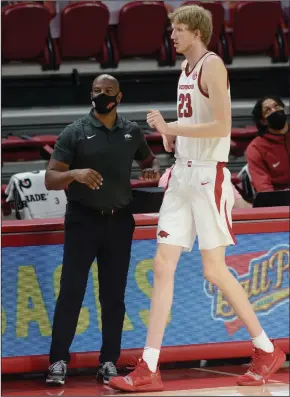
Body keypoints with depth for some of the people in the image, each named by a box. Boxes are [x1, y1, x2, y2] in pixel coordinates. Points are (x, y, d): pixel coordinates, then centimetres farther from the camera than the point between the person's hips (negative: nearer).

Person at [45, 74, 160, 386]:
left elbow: (149, 161, 23)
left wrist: (153, 171, -2)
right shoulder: (74, 133, -5)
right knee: (71, 291, -5)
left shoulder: (132, 132, 5)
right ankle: (59, 361, 0)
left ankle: (109, 361, 12)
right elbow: (50, 179, -9)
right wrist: (75, 174, -30)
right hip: (83, 219, -3)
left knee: (114, 295, 6)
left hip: (119, 221, 3)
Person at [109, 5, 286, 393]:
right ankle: (148, 370, -1)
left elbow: (222, 126, -22)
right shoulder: (187, 67, 15)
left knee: (214, 270, -4)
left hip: (208, 177, -8)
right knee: (163, 265, 1)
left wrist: (172, 128, -19)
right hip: (183, 175, 8)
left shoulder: (212, 66, -12)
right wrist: (169, 134, 8)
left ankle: (267, 350, 12)